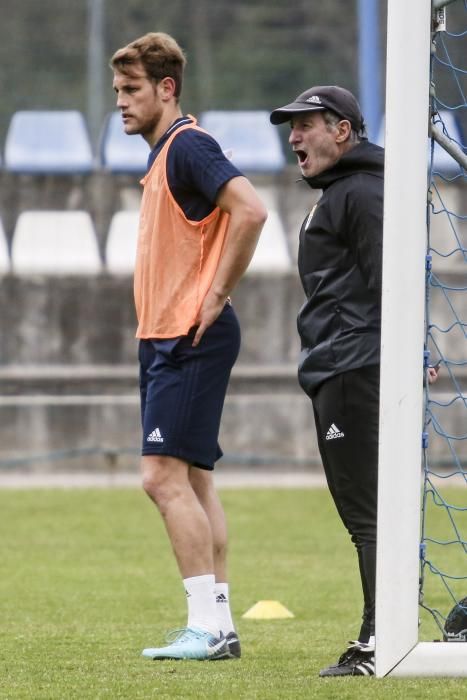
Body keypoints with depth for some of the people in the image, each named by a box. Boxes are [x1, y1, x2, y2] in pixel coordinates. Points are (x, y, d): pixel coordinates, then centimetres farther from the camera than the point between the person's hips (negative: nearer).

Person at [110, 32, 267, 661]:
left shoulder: (188, 145, -13)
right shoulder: (163, 154, 17)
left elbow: (250, 210, -25)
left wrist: (216, 295, -19)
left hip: (191, 339, -10)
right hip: (164, 339, 10)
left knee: (165, 476, -13)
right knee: (192, 480, 9)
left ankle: (208, 625, -14)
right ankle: (218, 626, 10)